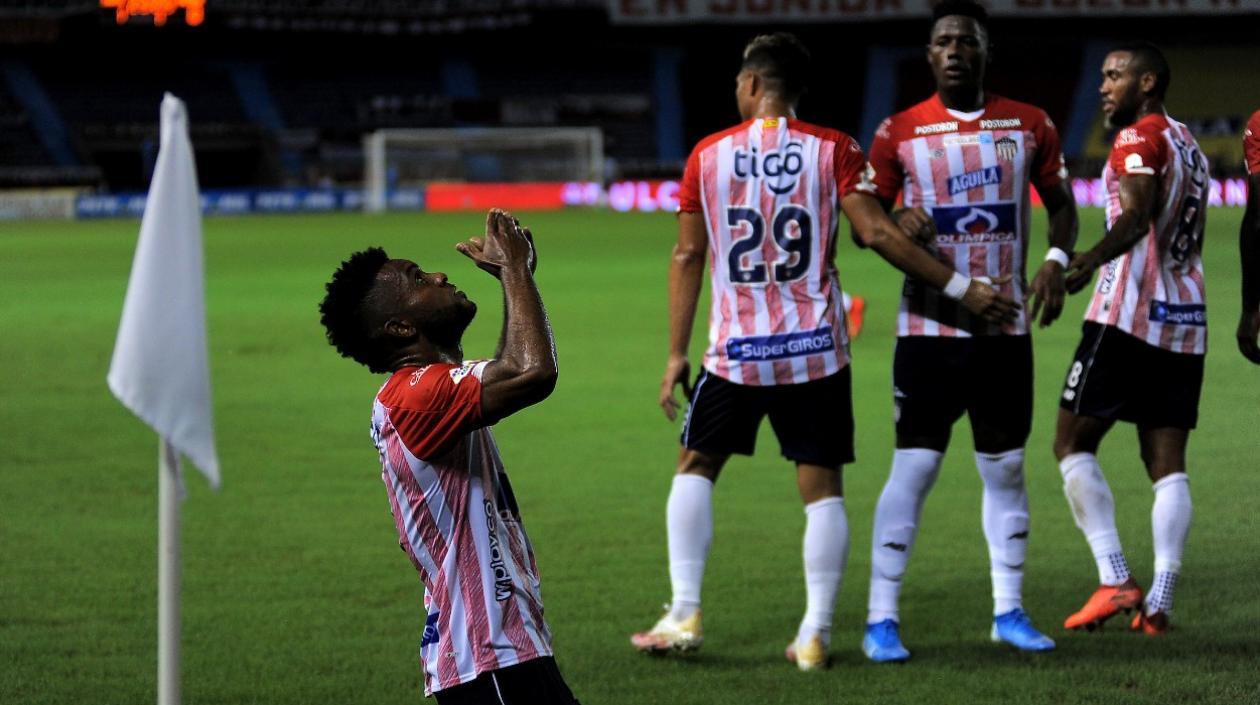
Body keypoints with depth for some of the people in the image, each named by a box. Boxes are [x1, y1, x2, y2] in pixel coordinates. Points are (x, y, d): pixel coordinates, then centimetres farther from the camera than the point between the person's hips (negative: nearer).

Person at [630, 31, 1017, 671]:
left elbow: (688, 255, 3)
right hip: (814, 352, -1)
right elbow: (877, 234, -10)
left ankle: (684, 614, 10)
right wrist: (961, 288, -3)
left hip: (735, 352, 1)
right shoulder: (832, 150, -3)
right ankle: (815, 634, 2)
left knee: (696, 467, 17)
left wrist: (676, 354, 8)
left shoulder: (709, 155, 1)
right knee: (821, 486, 5)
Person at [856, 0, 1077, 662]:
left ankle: (1009, 611, 20)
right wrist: (896, 219, -16)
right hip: (929, 328, -3)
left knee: (1006, 469, 9)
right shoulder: (899, 132, -1)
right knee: (914, 465, -8)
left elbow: (1060, 204, 15)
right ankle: (882, 619, -4)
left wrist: (1056, 260, -4)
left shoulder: (1030, 126, 5)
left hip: (1006, 328, 3)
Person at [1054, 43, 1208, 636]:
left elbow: (1138, 214, -24)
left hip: (1128, 316, -8)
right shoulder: (1190, 147, 19)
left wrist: (1088, 262, -34)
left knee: (1073, 443, 0)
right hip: (1184, 320, 8)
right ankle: (1158, 603, -3)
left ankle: (1115, 579, -10)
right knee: (1167, 463, 4)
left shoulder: (1139, 139, -7)